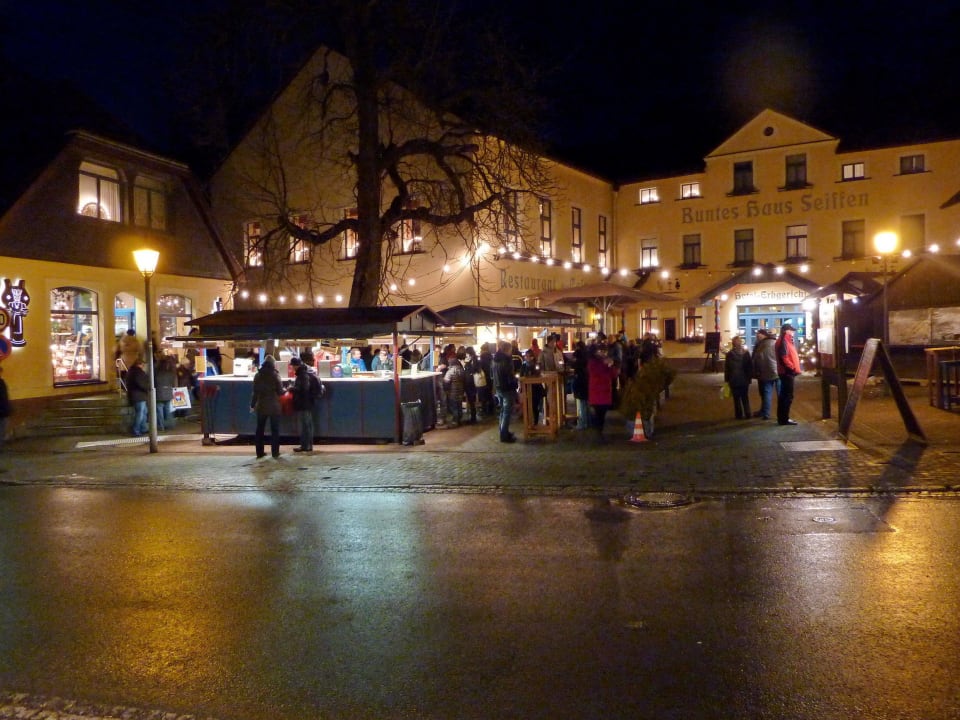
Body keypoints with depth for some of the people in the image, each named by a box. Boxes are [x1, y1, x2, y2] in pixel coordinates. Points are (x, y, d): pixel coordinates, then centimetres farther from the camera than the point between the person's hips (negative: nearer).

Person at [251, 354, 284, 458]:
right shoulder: (275, 375, -9)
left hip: (261, 406, 3)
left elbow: (255, 392, 3)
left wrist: (252, 404, 12)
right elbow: (280, 391, -9)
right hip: (274, 407, -3)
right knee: (275, 429, 6)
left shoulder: (258, 375, 2)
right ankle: (275, 452, 5)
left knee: (260, 429, 11)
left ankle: (259, 452, 12)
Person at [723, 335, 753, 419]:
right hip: (744, 379, 2)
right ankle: (747, 414, 8)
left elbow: (727, 368, -3)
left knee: (736, 398, 4)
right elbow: (750, 366, 5)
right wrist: (750, 377, 10)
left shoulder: (730, 354, -6)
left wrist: (727, 379, 3)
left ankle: (739, 415, 4)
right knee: (745, 397, 10)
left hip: (734, 379, -2)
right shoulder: (746, 353, 1)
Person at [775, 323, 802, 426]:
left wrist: (794, 368, 14)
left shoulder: (786, 341, 18)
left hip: (786, 372, 11)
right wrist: (793, 368, -20)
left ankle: (782, 417, 20)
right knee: (788, 395, -8)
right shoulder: (783, 341, -14)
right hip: (787, 372, -11)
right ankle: (784, 419, -5)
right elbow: (784, 357, -23)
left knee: (784, 395, 13)